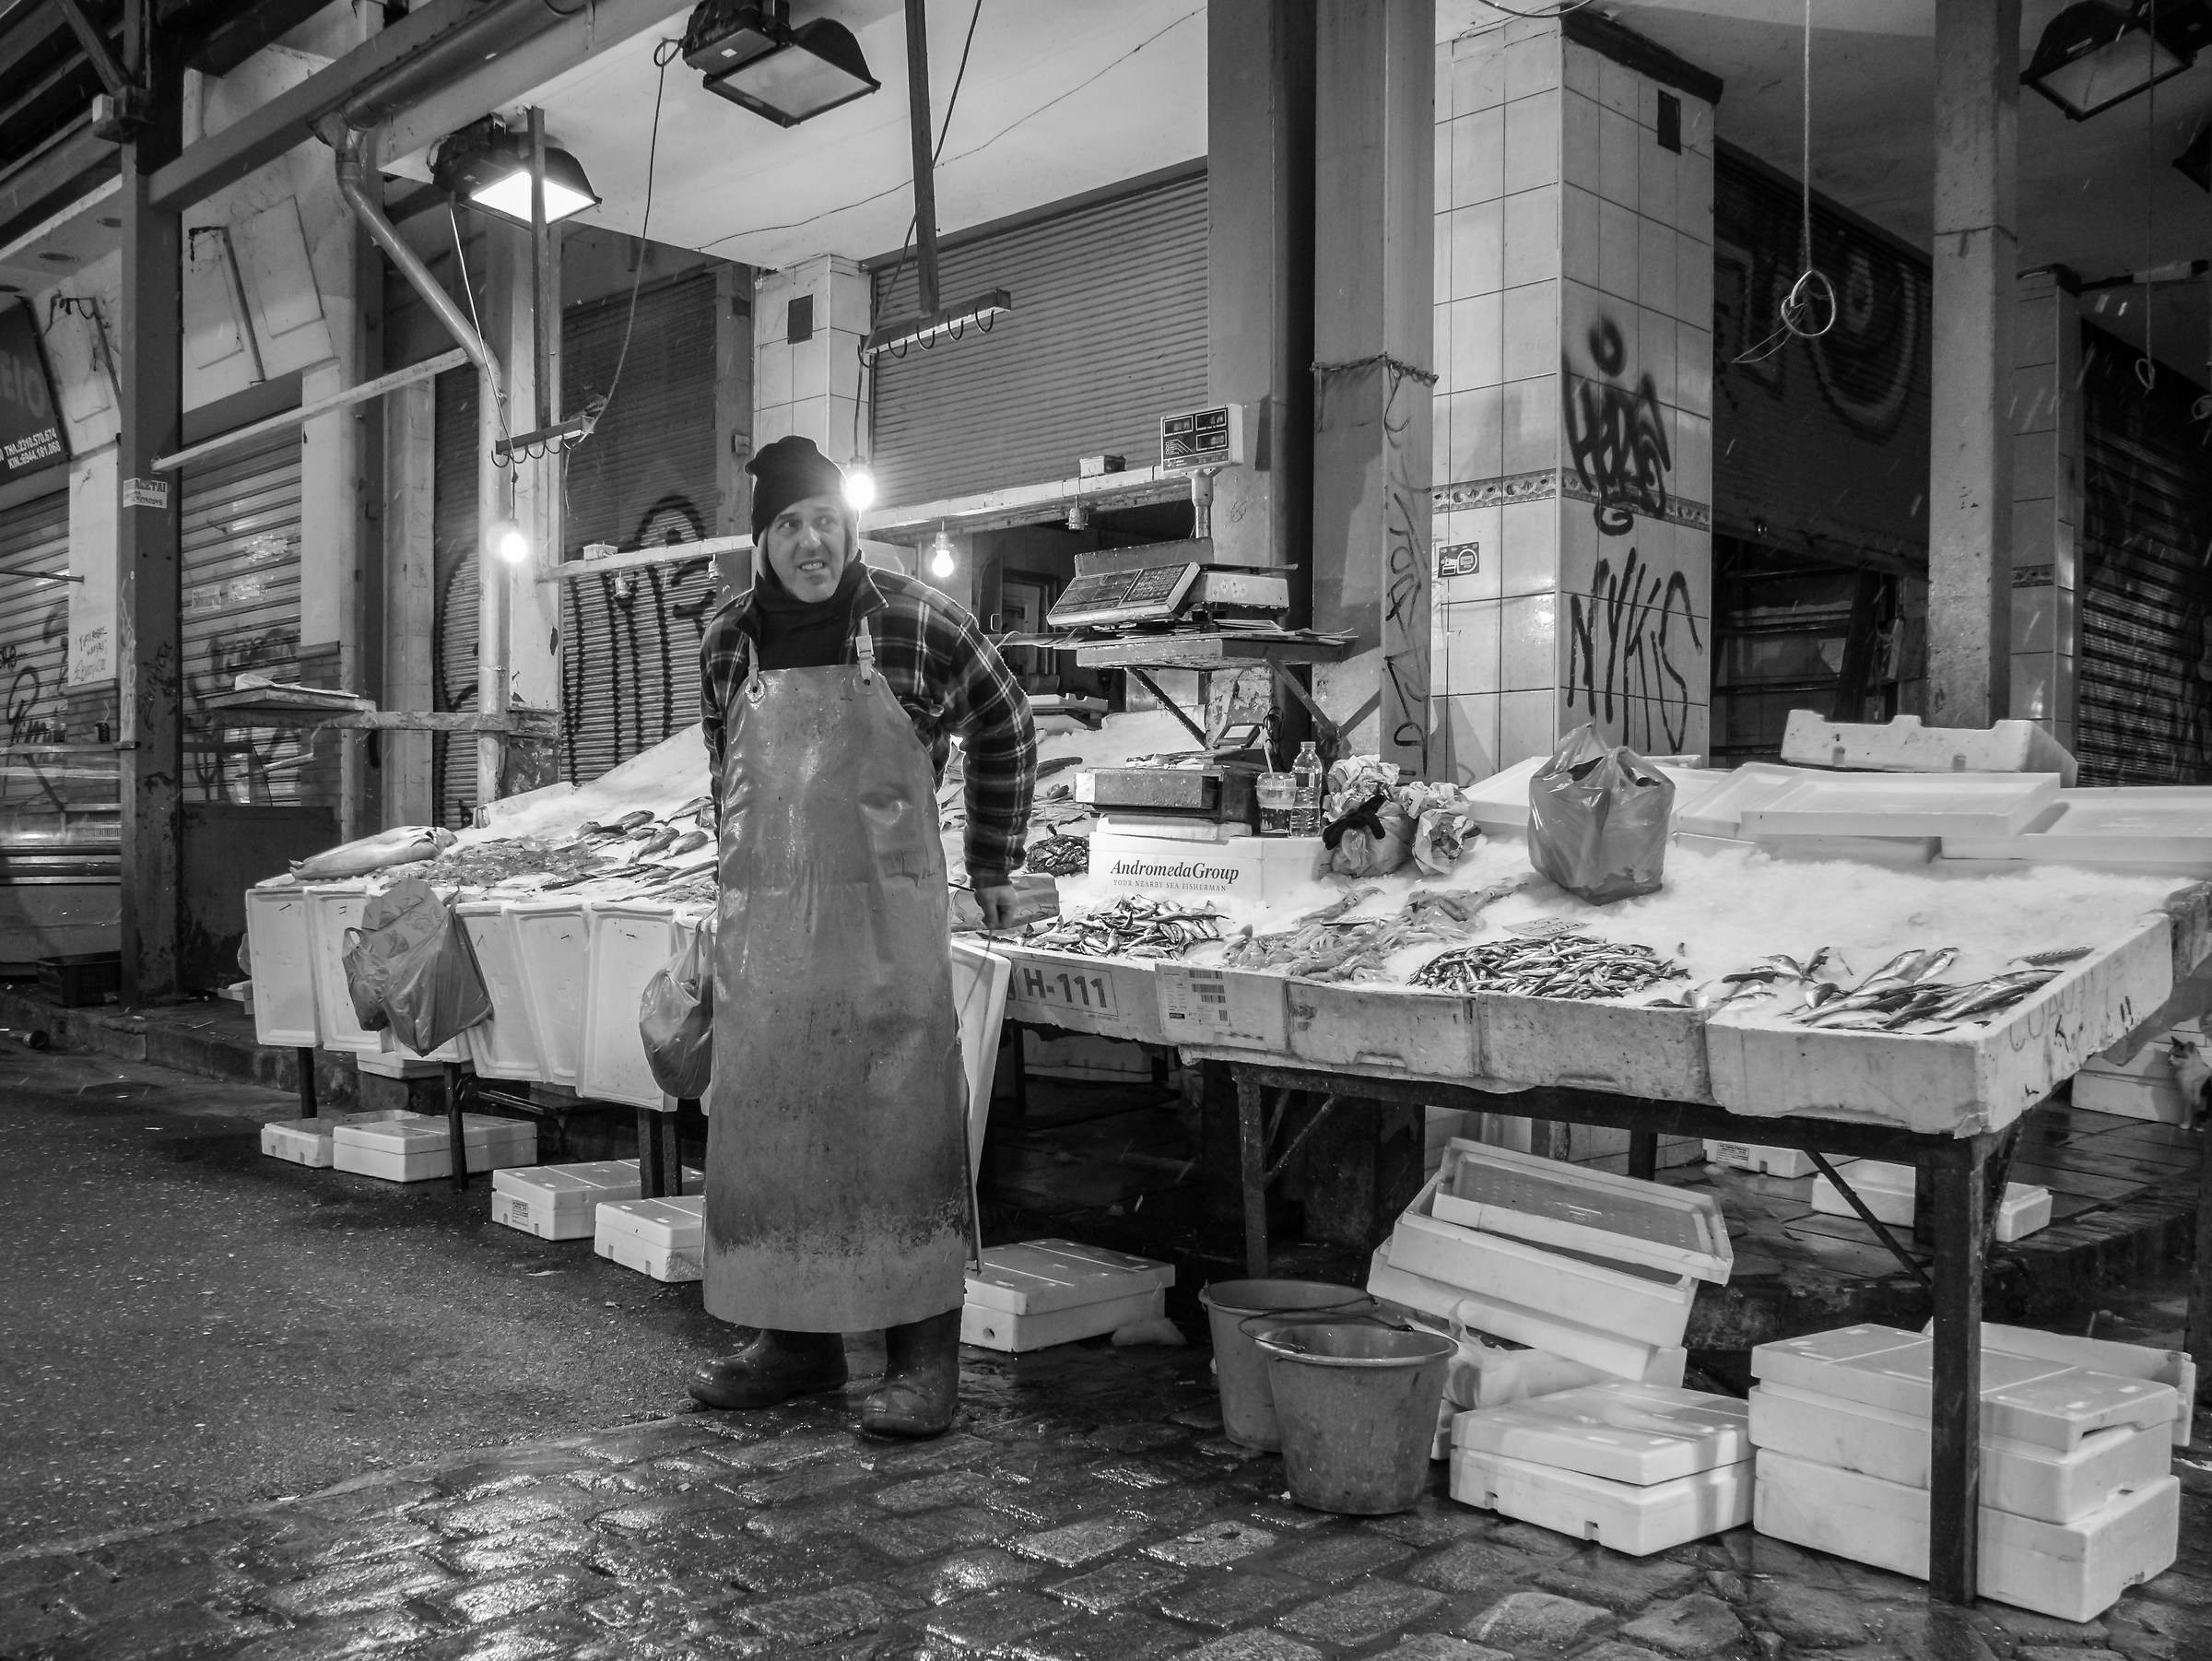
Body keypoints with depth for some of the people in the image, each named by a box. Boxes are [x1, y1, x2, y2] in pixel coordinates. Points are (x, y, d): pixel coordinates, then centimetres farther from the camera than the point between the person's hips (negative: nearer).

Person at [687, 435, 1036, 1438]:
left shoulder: (918, 623, -5)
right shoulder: (729, 643, 5)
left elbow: (1004, 731, 9)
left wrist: (993, 866, 11)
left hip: (888, 915, -4)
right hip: (762, 923, 4)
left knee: (902, 1122, -3)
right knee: (765, 1124, 8)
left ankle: (924, 1356, 6)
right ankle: (795, 1340, 22)